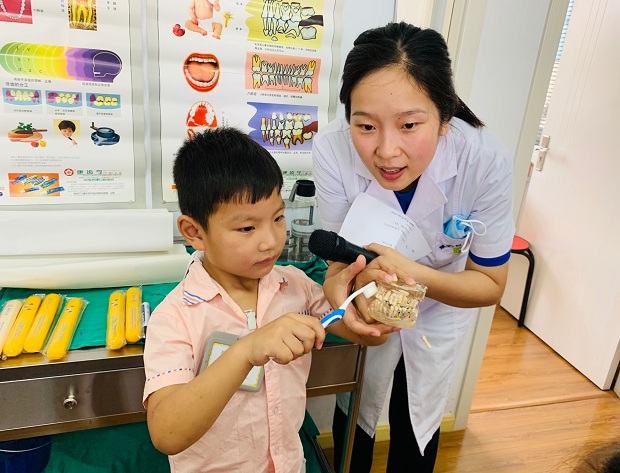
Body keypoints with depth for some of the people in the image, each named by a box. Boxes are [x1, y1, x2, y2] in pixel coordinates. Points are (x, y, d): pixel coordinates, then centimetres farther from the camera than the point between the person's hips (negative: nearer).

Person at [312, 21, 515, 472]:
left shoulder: (486, 161, -34)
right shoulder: (333, 148, -33)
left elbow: (490, 285, -21)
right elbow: (340, 258, -21)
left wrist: (414, 273, -40)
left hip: (442, 310, 0)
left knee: (418, 422, 23)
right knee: (354, 414, 21)